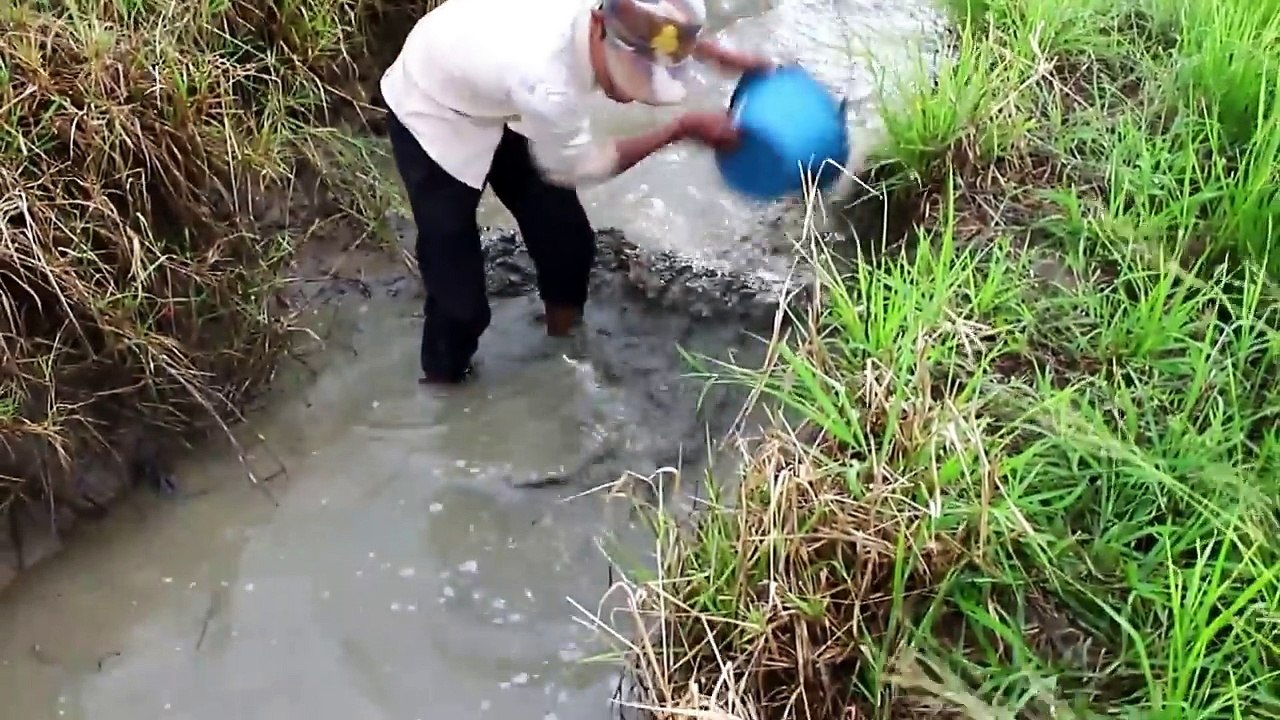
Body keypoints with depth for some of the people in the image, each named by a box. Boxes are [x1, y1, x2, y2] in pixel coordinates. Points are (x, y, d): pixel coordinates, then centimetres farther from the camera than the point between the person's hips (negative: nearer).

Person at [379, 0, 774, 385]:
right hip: (433, 118, -6)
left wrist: (723, 57, 6)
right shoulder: (545, 81, -44)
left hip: (496, 104, 7)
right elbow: (580, 167, -22)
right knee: (459, 296, -6)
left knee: (566, 238, 11)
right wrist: (682, 128, -18)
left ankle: (565, 337, 38)